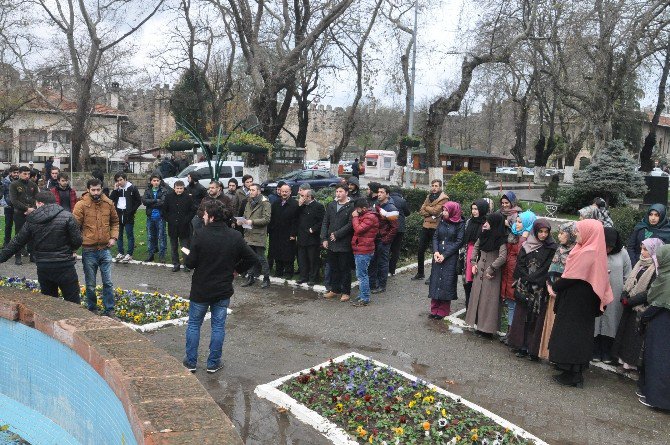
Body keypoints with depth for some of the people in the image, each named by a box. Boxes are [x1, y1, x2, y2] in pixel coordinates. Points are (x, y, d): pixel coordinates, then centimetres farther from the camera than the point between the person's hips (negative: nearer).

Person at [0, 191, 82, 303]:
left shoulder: (31, 220, 2)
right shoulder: (67, 216, -8)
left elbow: (16, 243, 7)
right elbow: (77, 241, -9)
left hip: (43, 269, 3)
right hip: (64, 267, -3)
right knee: (73, 303, 3)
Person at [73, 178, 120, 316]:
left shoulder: (108, 203, 2)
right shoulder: (81, 204, -10)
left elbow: (115, 221, 16)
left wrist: (114, 237, 3)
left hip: (105, 249, 3)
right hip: (89, 250, -2)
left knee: (108, 282, 5)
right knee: (90, 284, 10)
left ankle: (109, 310, 15)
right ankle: (92, 310, 25)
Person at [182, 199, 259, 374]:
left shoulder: (200, 235, -18)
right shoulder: (235, 237, -7)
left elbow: (190, 263, -15)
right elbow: (252, 259, -4)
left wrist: (187, 257, 7)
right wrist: (236, 269, 9)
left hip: (200, 289, -2)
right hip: (223, 290, 2)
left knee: (194, 324, 16)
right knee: (218, 326, 14)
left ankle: (190, 362, 24)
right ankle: (213, 363, 21)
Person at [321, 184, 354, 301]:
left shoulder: (351, 207, -8)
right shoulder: (331, 206, 11)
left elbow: (350, 224, -14)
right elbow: (325, 223, 11)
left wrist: (337, 234, -15)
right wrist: (324, 239, 1)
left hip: (344, 244, -5)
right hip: (331, 243, 6)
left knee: (345, 269, 3)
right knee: (333, 268, 14)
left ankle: (346, 292, 12)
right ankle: (335, 289, 26)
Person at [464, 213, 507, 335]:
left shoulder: (500, 240, -15)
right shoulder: (483, 235, 4)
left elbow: (502, 257, -23)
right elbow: (475, 248, 17)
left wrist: (491, 269, -18)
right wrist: (473, 263, 8)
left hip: (491, 274, -7)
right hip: (479, 270, 7)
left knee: (489, 299, -2)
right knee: (477, 296, 12)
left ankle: (488, 328, 7)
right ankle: (480, 325, 23)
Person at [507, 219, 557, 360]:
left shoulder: (552, 248, 0)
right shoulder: (526, 246, 5)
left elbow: (549, 269, -5)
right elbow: (520, 265, 2)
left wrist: (533, 280, -11)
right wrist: (528, 280, -9)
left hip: (541, 290, -2)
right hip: (525, 288, 2)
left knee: (537, 318, -1)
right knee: (522, 316, 5)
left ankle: (534, 349, 5)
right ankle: (521, 346, 14)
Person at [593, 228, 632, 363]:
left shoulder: (622, 254, 1)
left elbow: (627, 276, 6)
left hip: (615, 297, 1)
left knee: (610, 322, 7)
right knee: (595, 322, 4)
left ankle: (606, 352, 19)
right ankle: (595, 352, 16)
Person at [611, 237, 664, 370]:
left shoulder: (657, 269, -14)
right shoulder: (640, 264, 9)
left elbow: (650, 292, -19)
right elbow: (628, 282, 10)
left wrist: (630, 301, -18)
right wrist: (624, 297, -6)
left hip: (642, 309, -7)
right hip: (629, 306, 7)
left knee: (636, 335, 1)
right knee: (626, 331, 13)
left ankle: (634, 362, 11)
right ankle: (624, 358, 24)